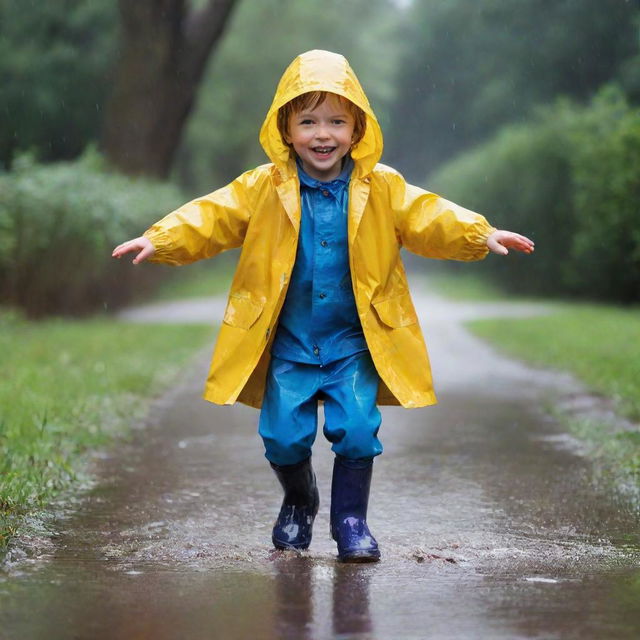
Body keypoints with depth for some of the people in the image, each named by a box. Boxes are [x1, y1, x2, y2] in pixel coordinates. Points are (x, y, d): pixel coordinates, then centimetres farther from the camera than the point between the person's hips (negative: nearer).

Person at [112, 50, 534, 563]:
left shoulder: (382, 189, -2)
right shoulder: (264, 189, -4)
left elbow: (429, 218, -6)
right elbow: (211, 218, -8)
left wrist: (479, 235, -21)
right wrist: (160, 240, -22)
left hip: (355, 344, 0)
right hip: (288, 345, 0)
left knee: (356, 429, -12)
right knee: (284, 437, -2)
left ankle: (351, 518, 11)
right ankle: (299, 502, 30)